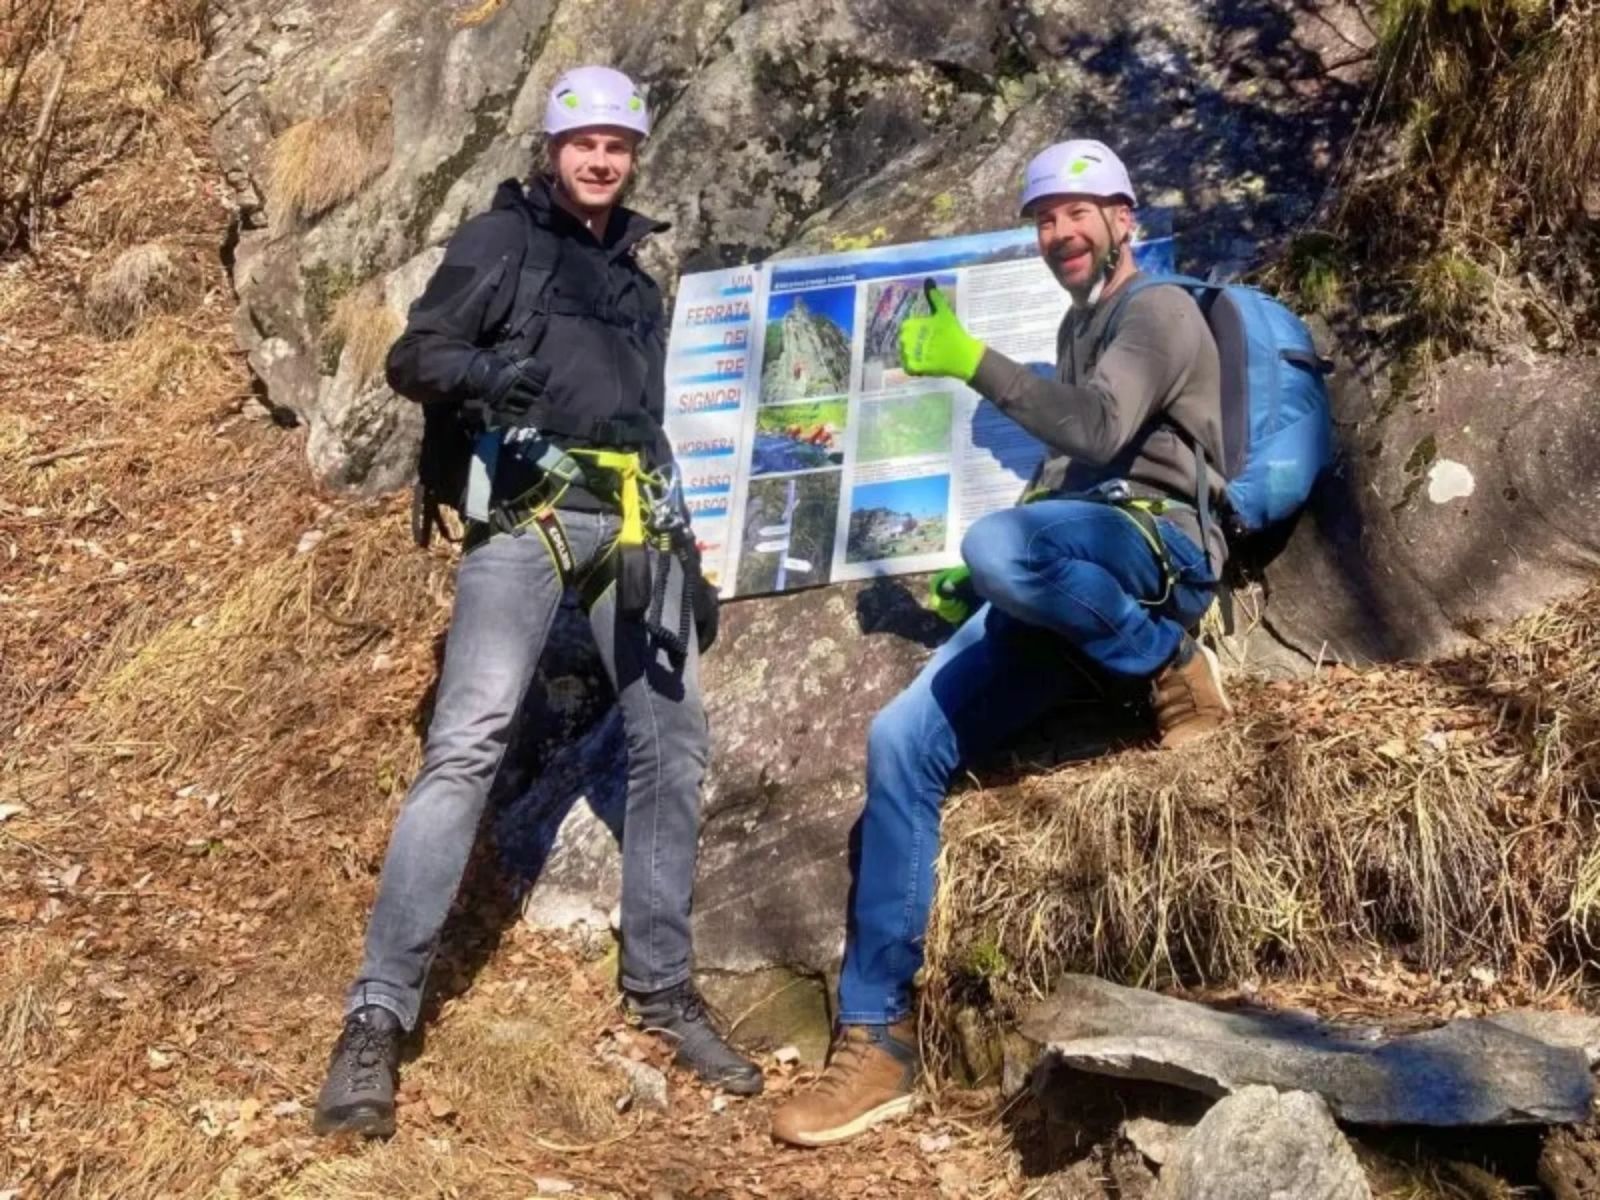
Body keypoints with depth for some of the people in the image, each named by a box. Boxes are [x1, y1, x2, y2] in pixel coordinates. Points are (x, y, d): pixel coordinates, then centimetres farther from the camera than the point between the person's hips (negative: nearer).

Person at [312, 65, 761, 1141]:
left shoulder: (635, 277, 25)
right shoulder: (501, 241, 7)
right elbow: (413, 358, -1)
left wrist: (685, 552, 21)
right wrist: (492, 373, -21)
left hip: (629, 523, 7)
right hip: (526, 513, -7)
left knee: (674, 741, 5)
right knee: (469, 744, -18)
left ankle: (662, 986, 18)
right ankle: (378, 1020, -17)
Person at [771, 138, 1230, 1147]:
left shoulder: (1159, 309, 1)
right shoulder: (1080, 327, 28)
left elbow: (1098, 429, -18)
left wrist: (974, 363, -21)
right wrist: (992, 576, 19)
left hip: (1161, 545, -8)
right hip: (1073, 581, 8)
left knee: (996, 546, -41)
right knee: (902, 743, -11)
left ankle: (1176, 672, -13)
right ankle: (878, 1038, -9)